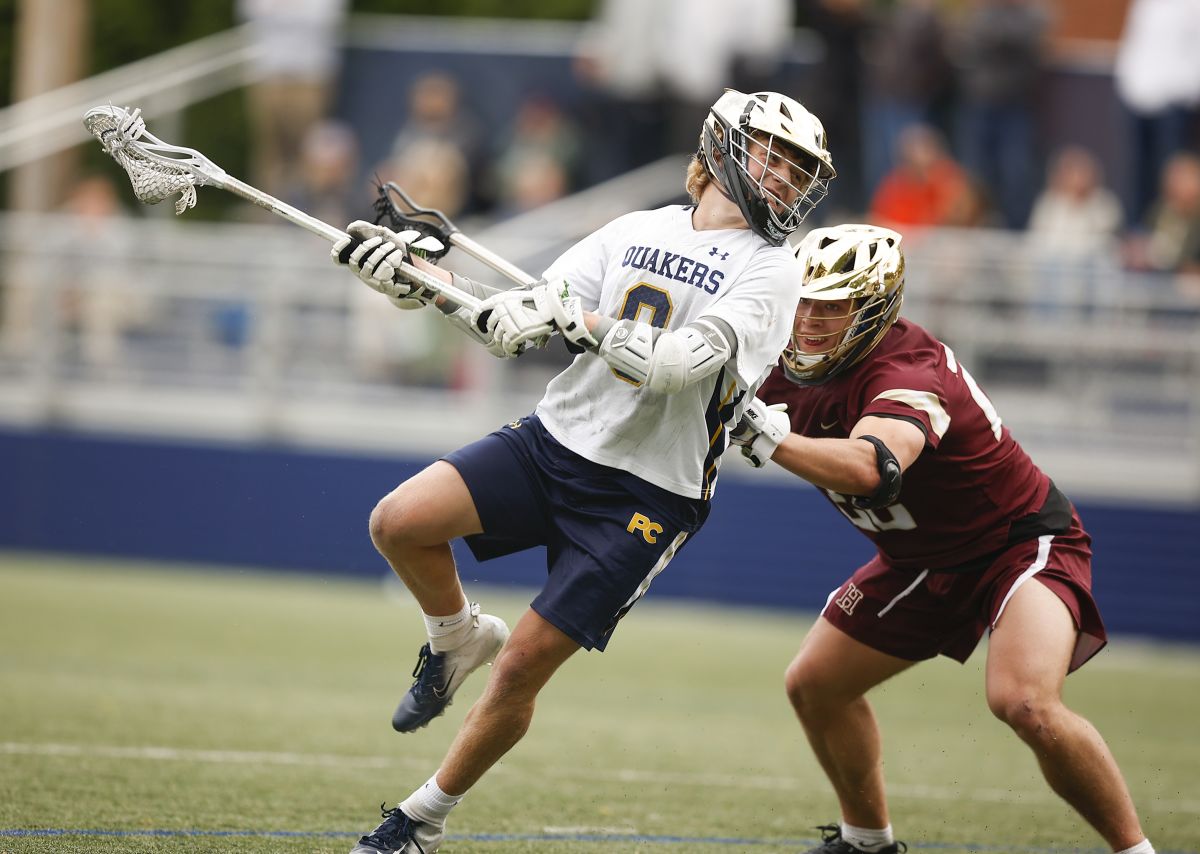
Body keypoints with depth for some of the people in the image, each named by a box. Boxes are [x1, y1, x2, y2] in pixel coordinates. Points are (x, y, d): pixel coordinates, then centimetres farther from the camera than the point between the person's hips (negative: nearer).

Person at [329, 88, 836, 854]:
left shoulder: (768, 271, -5)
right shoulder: (637, 231, 10)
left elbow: (681, 362, -21)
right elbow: (523, 320, 7)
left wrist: (575, 318, -29)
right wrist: (416, 275, -3)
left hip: (648, 496, -4)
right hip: (557, 439, 4)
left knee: (520, 669, -5)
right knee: (399, 523, -16)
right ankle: (458, 635, 15)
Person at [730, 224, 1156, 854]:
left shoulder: (909, 373, -33)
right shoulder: (797, 363, -9)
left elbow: (871, 468, -54)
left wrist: (770, 438, -65)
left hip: (1023, 543, -9)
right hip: (921, 561, 9)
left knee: (1025, 703, -31)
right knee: (814, 685, 9)